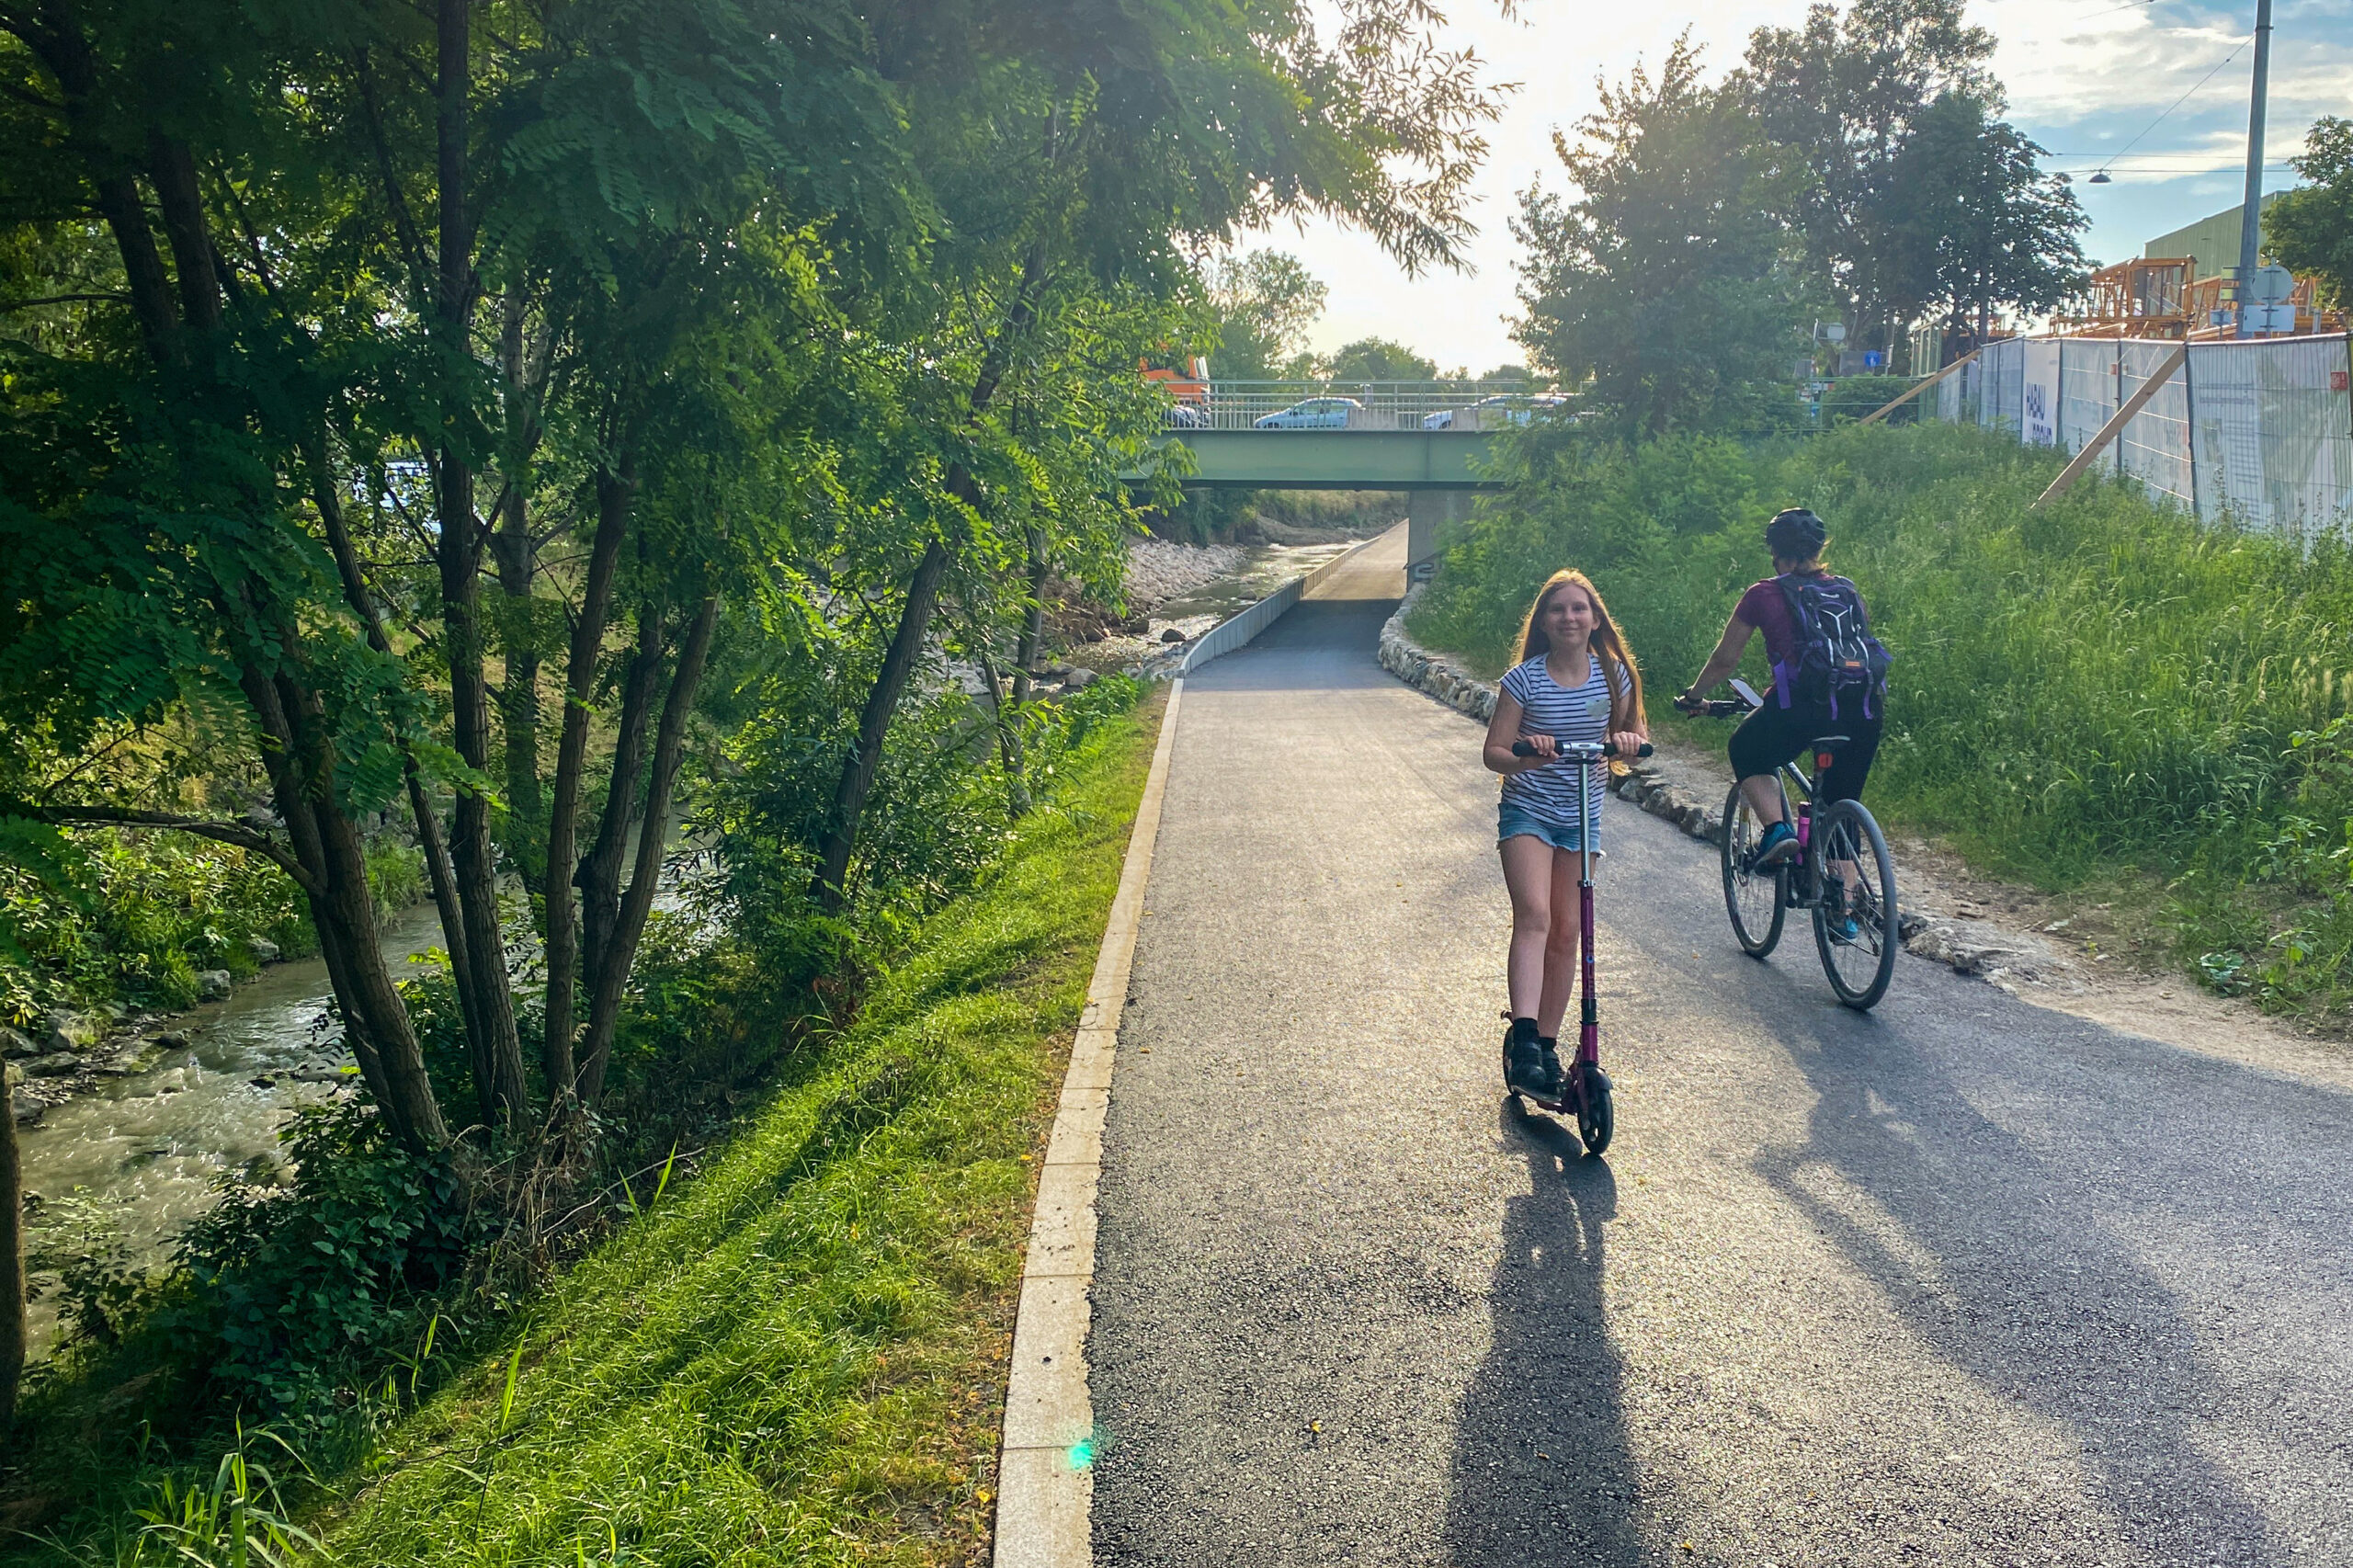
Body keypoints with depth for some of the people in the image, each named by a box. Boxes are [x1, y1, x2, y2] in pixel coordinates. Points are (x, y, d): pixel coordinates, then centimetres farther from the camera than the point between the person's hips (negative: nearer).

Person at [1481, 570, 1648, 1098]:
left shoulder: (1614, 675, -2)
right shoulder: (1524, 678, -11)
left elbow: (1634, 731, 11)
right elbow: (1493, 752, -10)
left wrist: (1630, 739, -14)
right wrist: (1527, 758, -31)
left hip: (1582, 816, 4)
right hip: (1527, 811, -4)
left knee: (1566, 932, 8)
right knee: (1534, 915, -24)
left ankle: (1547, 1044, 20)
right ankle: (1523, 1041, -31)